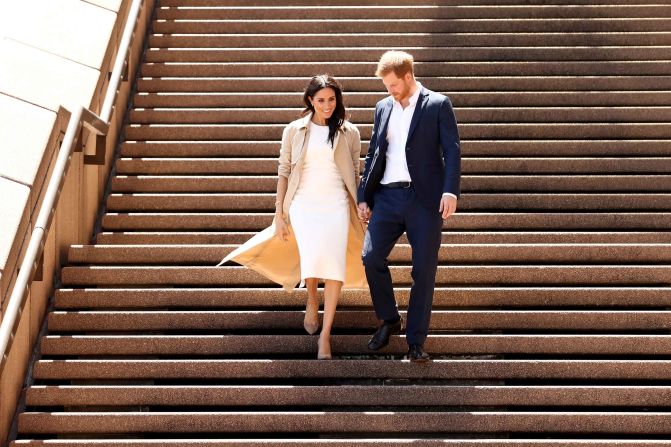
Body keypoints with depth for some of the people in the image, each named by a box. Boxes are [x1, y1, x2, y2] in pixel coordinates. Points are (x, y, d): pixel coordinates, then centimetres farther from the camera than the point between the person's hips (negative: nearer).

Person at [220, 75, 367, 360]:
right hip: (303, 205, 0)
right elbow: (284, 172, 7)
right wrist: (279, 213, 4)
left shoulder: (349, 133, 5)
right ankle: (312, 301, 18)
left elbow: (355, 174, 11)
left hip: (336, 206, 1)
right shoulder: (294, 131, 4)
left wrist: (360, 210, 9)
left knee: (334, 264, -11)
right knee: (311, 258, -17)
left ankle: (325, 334, -5)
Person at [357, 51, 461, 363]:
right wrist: (363, 196, 13)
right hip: (387, 197, 4)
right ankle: (389, 320, 16)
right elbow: (373, 155, 18)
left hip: (425, 199, -4)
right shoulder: (383, 108, 15)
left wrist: (450, 191, -17)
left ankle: (416, 342, 9)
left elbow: (452, 150, -5)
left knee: (424, 271, -1)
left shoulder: (438, 105, 1)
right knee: (371, 257, -7)